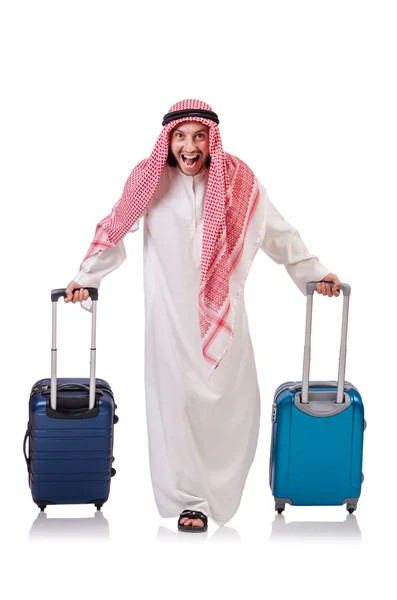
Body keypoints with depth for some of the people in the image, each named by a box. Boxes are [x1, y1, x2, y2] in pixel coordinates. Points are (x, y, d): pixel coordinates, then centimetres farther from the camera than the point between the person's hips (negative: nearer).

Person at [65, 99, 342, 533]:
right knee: (178, 398, -1)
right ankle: (189, 498, 9)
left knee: (231, 398, 3)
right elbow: (114, 229, 6)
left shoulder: (237, 180, -3)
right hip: (171, 313, -1)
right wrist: (85, 278, 6)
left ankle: (218, 487, 24)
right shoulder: (152, 179, -4)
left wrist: (316, 274, 12)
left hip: (221, 310, 1)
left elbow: (278, 233, 7)